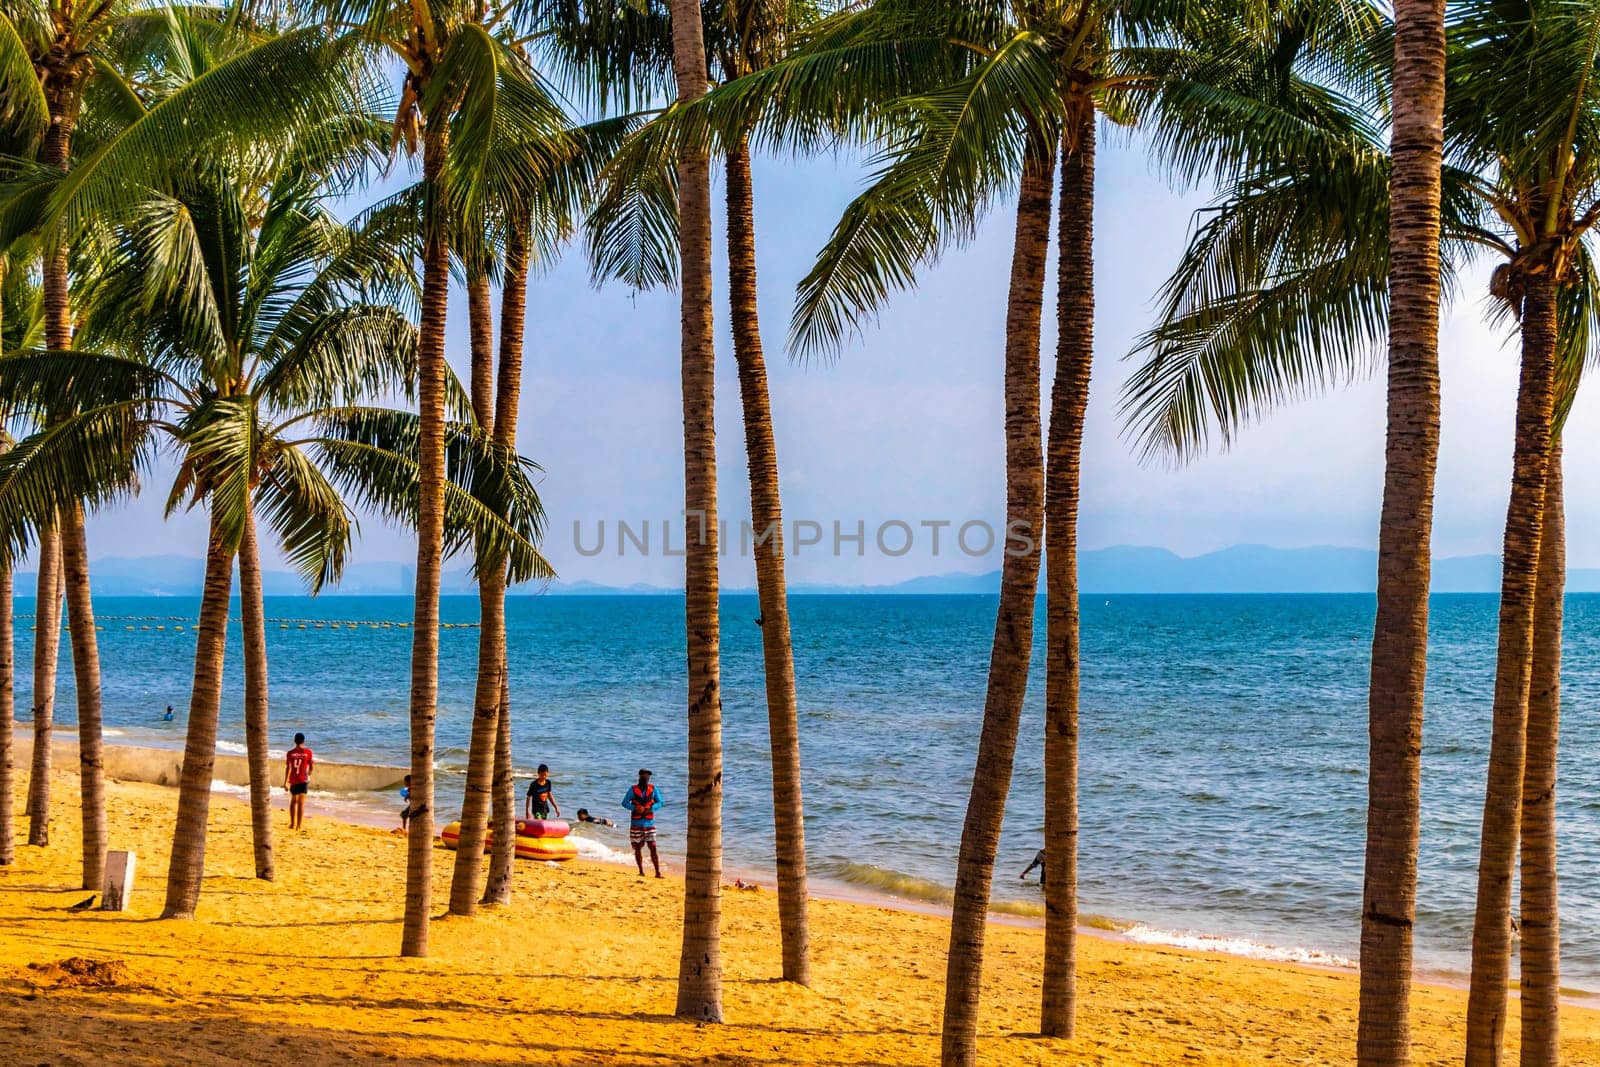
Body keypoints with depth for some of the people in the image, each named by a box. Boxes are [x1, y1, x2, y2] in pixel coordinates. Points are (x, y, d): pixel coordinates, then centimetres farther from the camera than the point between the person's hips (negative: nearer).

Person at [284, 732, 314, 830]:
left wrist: (285, 782, -8)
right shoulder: (308, 752, -3)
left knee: (293, 801, 19)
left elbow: (288, 768, -9)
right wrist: (309, 776, 25)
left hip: (293, 780, 1)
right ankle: (299, 826, -6)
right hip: (304, 779, -1)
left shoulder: (290, 753, -4)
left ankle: (292, 824, 22)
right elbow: (310, 766, 4)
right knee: (301, 803, 0)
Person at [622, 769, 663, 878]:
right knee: (637, 848, 5)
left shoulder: (653, 789, 3)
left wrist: (651, 808, -13)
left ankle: (657, 872, -8)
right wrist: (635, 808, -17)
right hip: (636, 823, 0)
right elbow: (624, 803, -1)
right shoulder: (633, 790, 0)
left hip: (649, 823, 0)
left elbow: (659, 802, 6)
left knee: (653, 847, -7)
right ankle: (641, 871, 17)